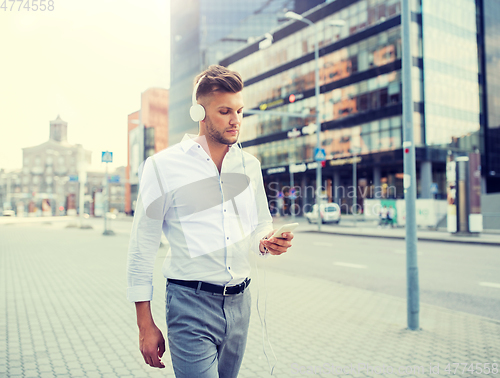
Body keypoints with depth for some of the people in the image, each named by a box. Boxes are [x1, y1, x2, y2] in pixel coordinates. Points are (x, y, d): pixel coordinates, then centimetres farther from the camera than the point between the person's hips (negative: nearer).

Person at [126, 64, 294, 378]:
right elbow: (143, 248, -4)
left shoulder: (249, 165, 7)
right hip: (192, 305, -5)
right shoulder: (164, 166, -7)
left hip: (239, 302, 5)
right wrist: (145, 324, -5)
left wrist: (268, 243, -9)